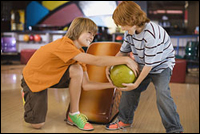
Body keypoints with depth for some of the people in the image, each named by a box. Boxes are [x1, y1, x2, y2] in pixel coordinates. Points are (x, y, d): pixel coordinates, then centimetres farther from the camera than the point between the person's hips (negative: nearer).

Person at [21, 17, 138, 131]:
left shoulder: (80, 53, -3)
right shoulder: (64, 45, -33)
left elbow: (85, 85, -9)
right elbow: (97, 61, -42)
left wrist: (112, 84, -17)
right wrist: (126, 60, -40)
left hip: (52, 76, 7)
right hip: (33, 79, -7)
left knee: (77, 70, -23)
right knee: (37, 124, -15)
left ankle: (74, 114, -8)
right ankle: (28, 95, 17)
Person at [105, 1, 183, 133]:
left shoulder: (152, 34, -34)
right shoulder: (130, 31, -9)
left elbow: (150, 63, -29)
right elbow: (123, 51, 6)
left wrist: (136, 84, -23)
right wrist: (110, 65, -6)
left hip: (162, 65, -7)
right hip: (143, 66, 8)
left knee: (162, 93, -24)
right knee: (129, 89, 6)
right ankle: (125, 120, 26)